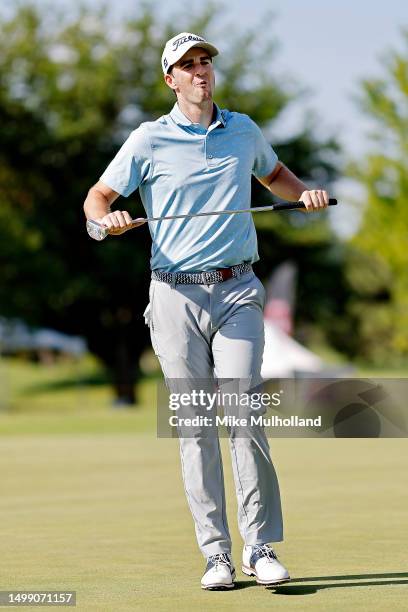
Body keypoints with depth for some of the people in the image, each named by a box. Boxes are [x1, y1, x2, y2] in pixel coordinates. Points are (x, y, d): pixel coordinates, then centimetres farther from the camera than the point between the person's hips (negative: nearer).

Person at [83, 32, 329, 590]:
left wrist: (305, 193, 11)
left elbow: (273, 173, 31)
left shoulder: (244, 131, 12)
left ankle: (261, 548, -6)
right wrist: (107, 217, -17)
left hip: (237, 292, 1)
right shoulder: (149, 140, 3)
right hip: (176, 294, -1)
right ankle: (216, 554, 2)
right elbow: (98, 196, 6)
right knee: (195, 425, -2)